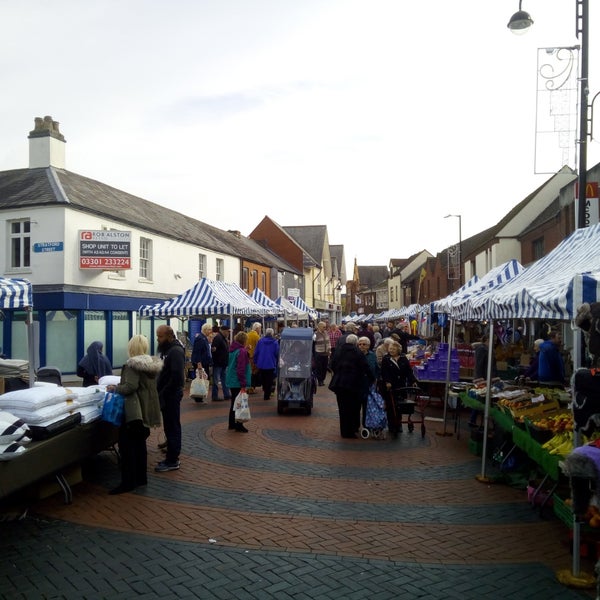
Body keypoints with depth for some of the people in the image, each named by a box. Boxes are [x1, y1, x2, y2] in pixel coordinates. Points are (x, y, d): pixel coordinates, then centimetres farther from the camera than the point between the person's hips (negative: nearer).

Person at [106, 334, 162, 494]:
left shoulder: (132, 364, -16)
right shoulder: (153, 363, 8)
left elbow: (130, 386, -25)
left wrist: (115, 388, -9)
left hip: (133, 411, -8)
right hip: (146, 409, 9)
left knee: (127, 446, -1)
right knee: (140, 444, 17)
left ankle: (128, 482, 2)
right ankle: (141, 478, 24)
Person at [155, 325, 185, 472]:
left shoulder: (175, 351, -18)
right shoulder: (167, 350, 13)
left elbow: (177, 377, -24)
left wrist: (163, 393, -17)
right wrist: (160, 392, 10)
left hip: (171, 396, -10)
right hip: (167, 395, 10)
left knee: (172, 428, -2)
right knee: (170, 427, 14)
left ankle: (172, 461, 5)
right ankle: (171, 458, 23)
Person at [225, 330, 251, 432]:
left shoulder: (232, 350, 10)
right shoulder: (242, 352, -18)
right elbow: (241, 369, -22)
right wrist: (243, 385, -20)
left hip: (231, 381, 9)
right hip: (238, 383, -9)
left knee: (234, 403, 18)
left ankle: (232, 424, 26)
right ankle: (239, 425, 5)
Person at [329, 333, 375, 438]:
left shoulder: (339, 351, 5)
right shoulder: (358, 353, -8)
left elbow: (332, 365, 9)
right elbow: (365, 368, -6)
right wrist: (372, 379, 5)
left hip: (339, 383, 5)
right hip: (353, 384, -4)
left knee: (343, 408, 12)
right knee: (353, 408, 6)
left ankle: (344, 431, 21)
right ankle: (349, 431, 8)